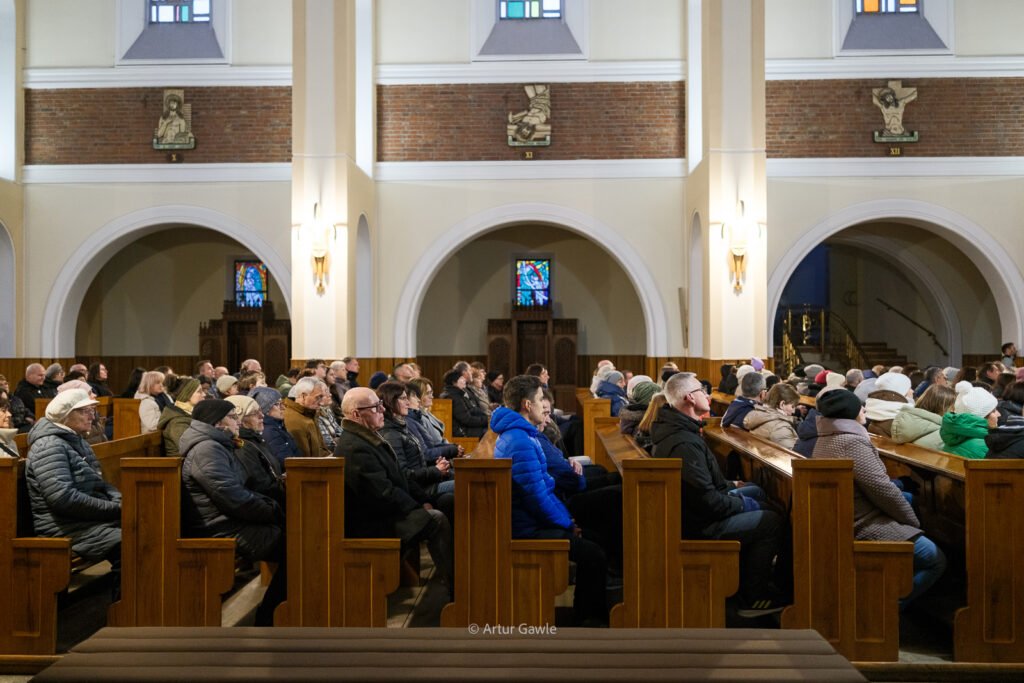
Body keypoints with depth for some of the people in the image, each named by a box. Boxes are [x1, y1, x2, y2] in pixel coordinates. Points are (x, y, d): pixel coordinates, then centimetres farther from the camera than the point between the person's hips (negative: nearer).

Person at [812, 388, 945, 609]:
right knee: (936, 560, 3)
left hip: (841, 523, 10)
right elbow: (882, 489, -20)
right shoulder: (851, 442, -22)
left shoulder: (826, 439, 8)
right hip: (865, 527, -10)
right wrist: (914, 522, -7)